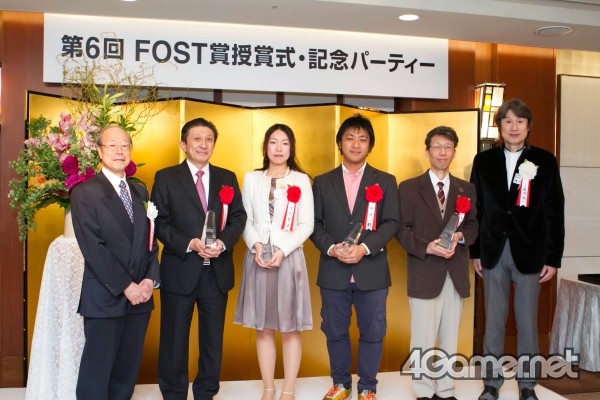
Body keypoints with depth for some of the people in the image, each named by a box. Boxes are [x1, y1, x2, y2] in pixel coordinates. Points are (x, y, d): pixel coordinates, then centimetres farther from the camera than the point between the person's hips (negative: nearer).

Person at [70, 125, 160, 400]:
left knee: (128, 372, 12)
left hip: (140, 296, 5)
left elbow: (150, 240, 11)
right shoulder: (85, 192, -5)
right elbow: (93, 248, -12)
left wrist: (150, 279, -4)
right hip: (105, 298, -5)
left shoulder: (140, 192, 14)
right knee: (96, 373, 4)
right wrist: (126, 286, -14)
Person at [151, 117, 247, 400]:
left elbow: (238, 217, 5)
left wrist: (223, 242, -14)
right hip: (179, 271, -3)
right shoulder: (166, 177, 0)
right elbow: (160, 222, -6)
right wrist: (189, 244, -20)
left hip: (217, 272, 3)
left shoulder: (227, 178, 9)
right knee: (174, 339, 9)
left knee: (213, 339, 14)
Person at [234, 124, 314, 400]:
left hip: (289, 257, -2)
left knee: (290, 329, 3)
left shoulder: (301, 180, 3)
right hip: (257, 257, 2)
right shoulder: (251, 179, 10)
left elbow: (306, 225, -1)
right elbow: (245, 220, 7)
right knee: (263, 328, 8)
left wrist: (282, 250, -13)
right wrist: (256, 246, -11)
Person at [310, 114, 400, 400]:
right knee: (335, 331, 11)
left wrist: (365, 248, -16)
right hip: (333, 271, 1)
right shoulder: (322, 182, 8)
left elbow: (391, 222, -2)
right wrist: (331, 248, -14)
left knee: (372, 332, 7)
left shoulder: (386, 181, 6)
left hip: (372, 270, -1)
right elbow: (314, 223, 4)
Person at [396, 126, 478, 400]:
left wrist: (460, 236, -12)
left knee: (450, 338, 12)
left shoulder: (467, 189, 12)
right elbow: (402, 230, -4)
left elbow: (474, 225, 9)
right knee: (423, 339, 1)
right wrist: (426, 247, -18)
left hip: (456, 273, 4)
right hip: (424, 273, -3)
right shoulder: (409, 188, 2)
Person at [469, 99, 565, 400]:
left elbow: (554, 213, 0)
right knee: (493, 322, 9)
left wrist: (553, 258, -4)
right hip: (493, 252, 1)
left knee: (527, 323, 8)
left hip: (530, 253, -1)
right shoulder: (484, 161, 5)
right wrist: (475, 252, 2)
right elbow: (476, 209, 5)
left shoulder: (545, 161, 1)